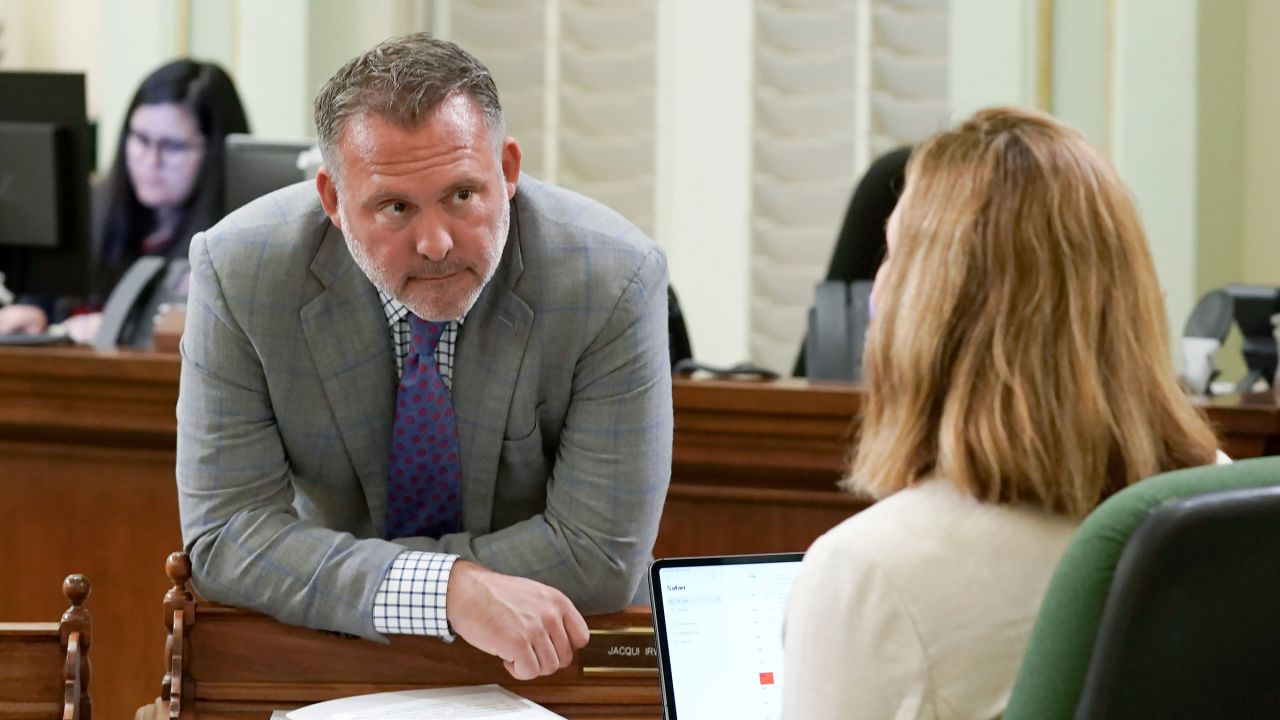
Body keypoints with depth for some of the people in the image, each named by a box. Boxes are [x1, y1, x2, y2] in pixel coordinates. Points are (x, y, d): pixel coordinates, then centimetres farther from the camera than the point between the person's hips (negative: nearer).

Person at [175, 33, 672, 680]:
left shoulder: (614, 282, -18)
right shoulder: (239, 272, -15)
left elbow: (600, 556, -17)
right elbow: (226, 536, -16)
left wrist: (337, 565, -18)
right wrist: (448, 591, -30)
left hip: (546, 657, -1)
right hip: (321, 652, 1)